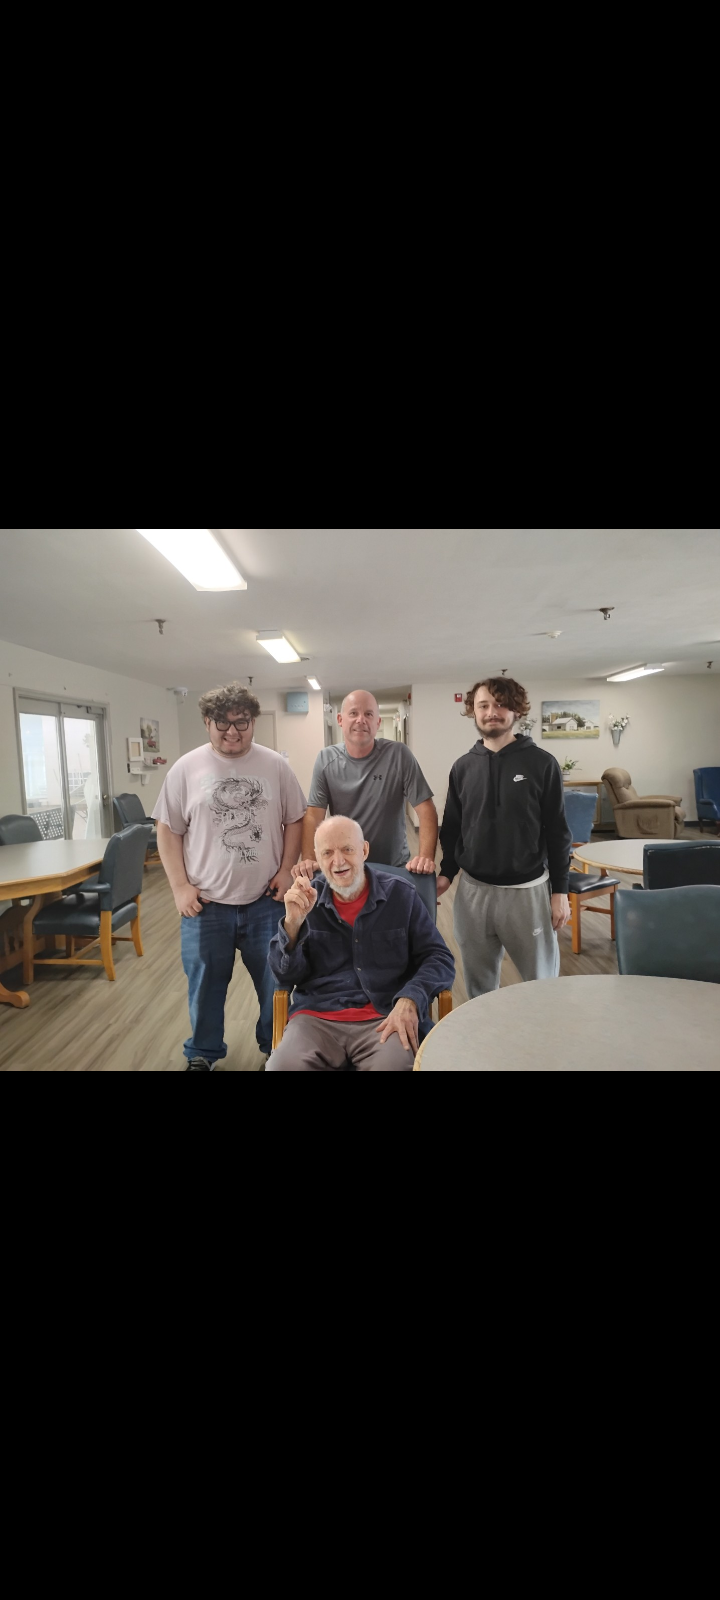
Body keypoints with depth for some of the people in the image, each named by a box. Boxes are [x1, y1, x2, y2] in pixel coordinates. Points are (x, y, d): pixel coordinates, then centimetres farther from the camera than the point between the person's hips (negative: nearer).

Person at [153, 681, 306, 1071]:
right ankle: (202, 1054, 38)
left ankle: (276, 1047, 38)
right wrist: (180, 886, -6)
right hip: (206, 902, 0)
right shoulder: (186, 769, -3)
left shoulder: (276, 766, -1)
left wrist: (286, 870, -4)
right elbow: (168, 830, 1)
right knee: (205, 983, 15)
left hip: (267, 899, 1)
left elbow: (295, 820, 6)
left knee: (275, 981, 14)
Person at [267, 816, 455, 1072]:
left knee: (395, 1064, -31)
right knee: (284, 1066, -26)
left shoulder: (401, 895, 3)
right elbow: (285, 977, 5)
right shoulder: (307, 898, 6)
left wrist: (409, 1000, -15)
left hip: (386, 1016, -1)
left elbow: (439, 958, 4)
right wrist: (293, 922, -13)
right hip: (317, 1017, 1)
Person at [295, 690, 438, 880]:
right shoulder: (326, 759, -6)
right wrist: (308, 860, -23)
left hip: (395, 868, -1)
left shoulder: (399, 755, -12)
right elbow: (314, 815, -8)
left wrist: (425, 857, -27)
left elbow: (425, 809, -14)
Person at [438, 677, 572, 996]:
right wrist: (446, 873, 3)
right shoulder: (463, 767, 4)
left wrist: (560, 890, -4)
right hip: (472, 890, 3)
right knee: (478, 985, 15)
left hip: (527, 890, -2)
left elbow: (557, 831, -3)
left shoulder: (541, 763, -4)